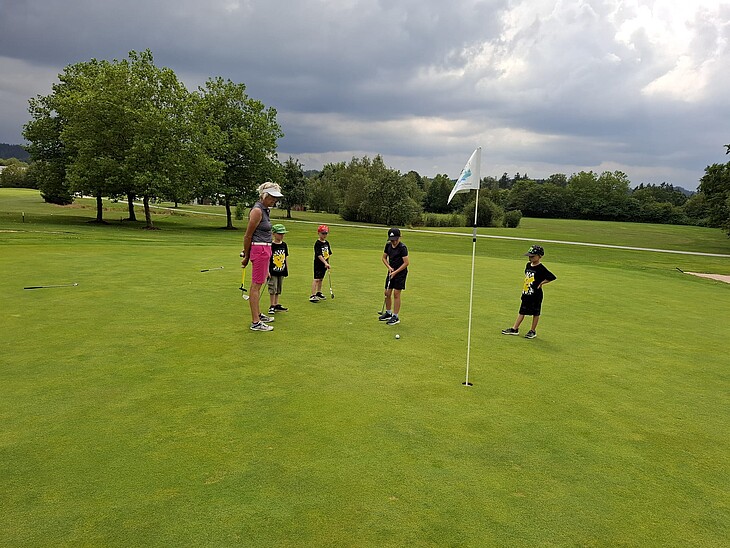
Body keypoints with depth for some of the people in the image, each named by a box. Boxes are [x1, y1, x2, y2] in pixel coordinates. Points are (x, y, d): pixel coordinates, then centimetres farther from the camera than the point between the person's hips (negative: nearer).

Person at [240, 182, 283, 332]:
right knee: (256, 286, -5)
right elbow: (247, 236, -12)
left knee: (257, 285, 18)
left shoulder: (264, 209, 12)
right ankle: (255, 323, -1)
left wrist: (246, 251, 17)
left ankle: (258, 315, 31)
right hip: (259, 250, -10)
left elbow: (248, 235, 18)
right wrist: (247, 257, -4)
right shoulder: (257, 210, -16)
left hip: (265, 250, 10)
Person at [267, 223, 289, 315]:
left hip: (281, 271, 6)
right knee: (272, 289, -2)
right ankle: (272, 306, 7)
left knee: (278, 289, 13)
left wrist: (287, 269, 13)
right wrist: (267, 271, -14)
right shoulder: (271, 245, -10)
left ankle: (276, 305, 22)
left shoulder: (284, 245, 7)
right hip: (273, 271, -5)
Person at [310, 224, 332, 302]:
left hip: (324, 264, 7)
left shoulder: (327, 243, 9)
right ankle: (313, 295, -11)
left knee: (321, 279, 18)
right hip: (318, 264, -7)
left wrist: (327, 263, 9)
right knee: (316, 279, -10)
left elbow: (329, 254, 15)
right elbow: (319, 255, -23)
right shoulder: (318, 244, -14)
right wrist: (325, 263, -29)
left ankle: (319, 293, 32)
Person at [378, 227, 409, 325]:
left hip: (400, 273, -6)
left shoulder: (402, 247, -18)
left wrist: (395, 272, -18)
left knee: (396, 294, -6)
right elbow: (384, 258, 12)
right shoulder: (388, 245, 2)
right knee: (387, 293, 9)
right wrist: (389, 267, -4)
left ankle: (396, 317, 1)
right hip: (391, 272, 7)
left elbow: (406, 263, -18)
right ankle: (388, 313, 26)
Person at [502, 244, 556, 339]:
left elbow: (552, 277, -20)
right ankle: (515, 329, 17)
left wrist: (541, 283, -14)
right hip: (526, 293, 7)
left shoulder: (541, 268, -15)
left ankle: (533, 331, 17)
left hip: (536, 295, -7)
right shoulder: (528, 265, 7)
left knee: (535, 313, 7)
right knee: (522, 311, 12)